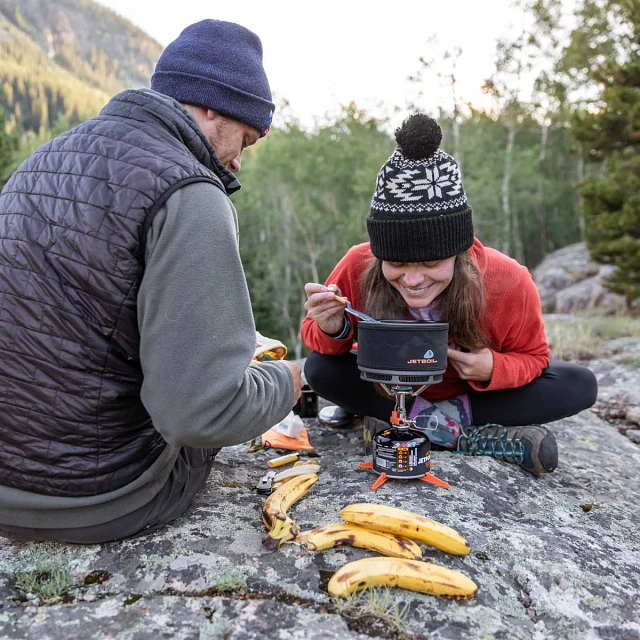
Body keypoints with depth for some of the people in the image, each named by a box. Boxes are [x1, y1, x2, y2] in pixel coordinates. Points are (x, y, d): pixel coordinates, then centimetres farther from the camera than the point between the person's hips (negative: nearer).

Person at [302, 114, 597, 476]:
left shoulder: (508, 281, -28)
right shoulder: (358, 267, -28)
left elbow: (532, 357, -11)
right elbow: (320, 344, -12)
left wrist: (494, 369, -34)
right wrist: (332, 330, -37)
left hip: (475, 390, 1)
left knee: (580, 385, -20)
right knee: (321, 369, -27)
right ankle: (471, 435, -23)